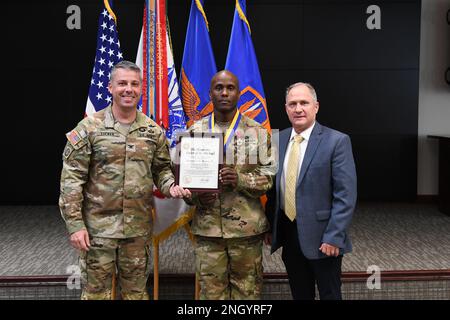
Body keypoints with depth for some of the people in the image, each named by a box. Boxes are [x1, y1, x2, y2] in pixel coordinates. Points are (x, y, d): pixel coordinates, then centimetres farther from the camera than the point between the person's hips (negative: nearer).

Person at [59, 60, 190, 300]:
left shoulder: (153, 130, 4)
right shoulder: (89, 128, -6)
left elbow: (162, 168, 14)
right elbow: (71, 180, -7)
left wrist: (170, 186, -9)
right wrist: (75, 224, -12)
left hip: (139, 227, 3)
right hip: (98, 226, -3)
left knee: (136, 289, 15)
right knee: (96, 290, 9)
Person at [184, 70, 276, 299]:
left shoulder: (257, 132, 3)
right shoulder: (194, 132, 7)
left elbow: (270, 177, 1)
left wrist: (241, 179, -17)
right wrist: (195, 195, -11)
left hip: (247, 229, -1)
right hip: (207, 229, 1)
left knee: (247, 290, 8)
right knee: (211, 290, 8)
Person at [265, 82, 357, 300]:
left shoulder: (336, 141, -10)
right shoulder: (278, 140, 6)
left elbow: (345, 195, -13)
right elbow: (273, 188, 10)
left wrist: (334, 238, -17)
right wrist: (270, 227, 6)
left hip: (321, 237, -4)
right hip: (288, 234, 5)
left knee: (329, 294, 9)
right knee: (299, 295, 17)